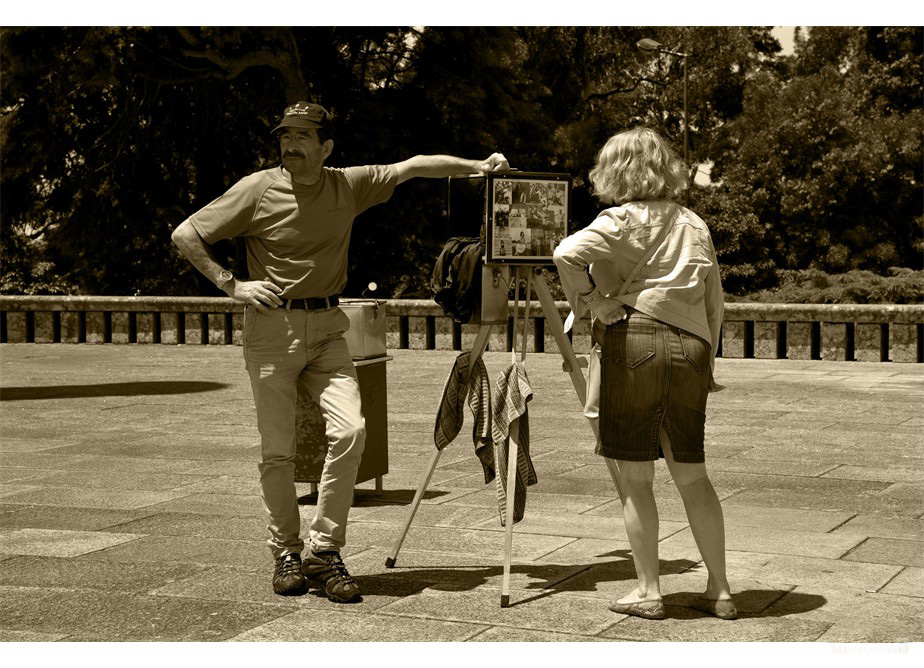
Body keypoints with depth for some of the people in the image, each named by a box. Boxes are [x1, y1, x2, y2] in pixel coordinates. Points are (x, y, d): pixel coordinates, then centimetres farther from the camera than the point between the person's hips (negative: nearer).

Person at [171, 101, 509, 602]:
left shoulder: (349, 185, 3)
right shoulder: (257, 190, -5)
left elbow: (415, 165, 5)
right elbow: (186, 235, -2)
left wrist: (477, 166, -4)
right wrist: (230, 285, -9)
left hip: (327, 327, 3)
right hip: (271, 327, -2)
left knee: (350, 431, -14)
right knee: (277, 450, -2)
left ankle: (324, 551, -1)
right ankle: (286, 554, 17)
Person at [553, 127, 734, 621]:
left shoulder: (622, 220, -1)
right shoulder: (695, 226, 16)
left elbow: (567, 253, -19)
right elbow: (714, 304, 18)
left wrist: (589, 300, -8)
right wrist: (707, 358, 25)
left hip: (635, 344, -5)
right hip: (690, 347, 5)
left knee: (635, 475, 4)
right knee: (692, 474, 12)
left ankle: (648, 590, 7)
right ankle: (719, 590, 14)